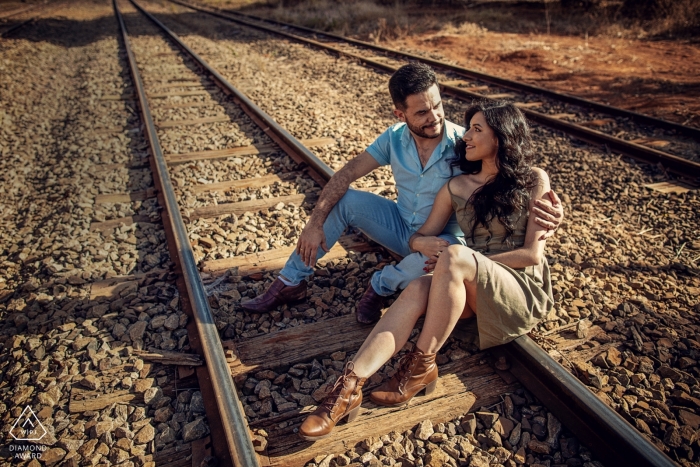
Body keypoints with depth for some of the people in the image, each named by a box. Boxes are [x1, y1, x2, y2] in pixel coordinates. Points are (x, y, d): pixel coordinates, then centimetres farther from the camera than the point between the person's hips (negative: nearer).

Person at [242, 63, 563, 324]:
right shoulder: (395, 138, -9)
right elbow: (346, 175, -9)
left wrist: (548, 208, -46)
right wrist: (315, 223, -20)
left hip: (444, 238, -4)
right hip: (402, 227, 4)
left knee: (443, 252, -40)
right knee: (343, 200, -13)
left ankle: (383, 285, -8)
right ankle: (291, 283, -2)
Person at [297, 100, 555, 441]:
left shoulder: (533, 181, -2)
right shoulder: (456, 187, 9)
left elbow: (532, 253, -7)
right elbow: (416, 238, 9)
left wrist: (464, 261, -12)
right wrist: (425, 243, -17)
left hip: (524, 289, -4)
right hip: (472, 290, 4)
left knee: (455, 256, -34)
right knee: (418, 290, -29)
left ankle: (421, 366, -23)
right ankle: (349, 387, -39)